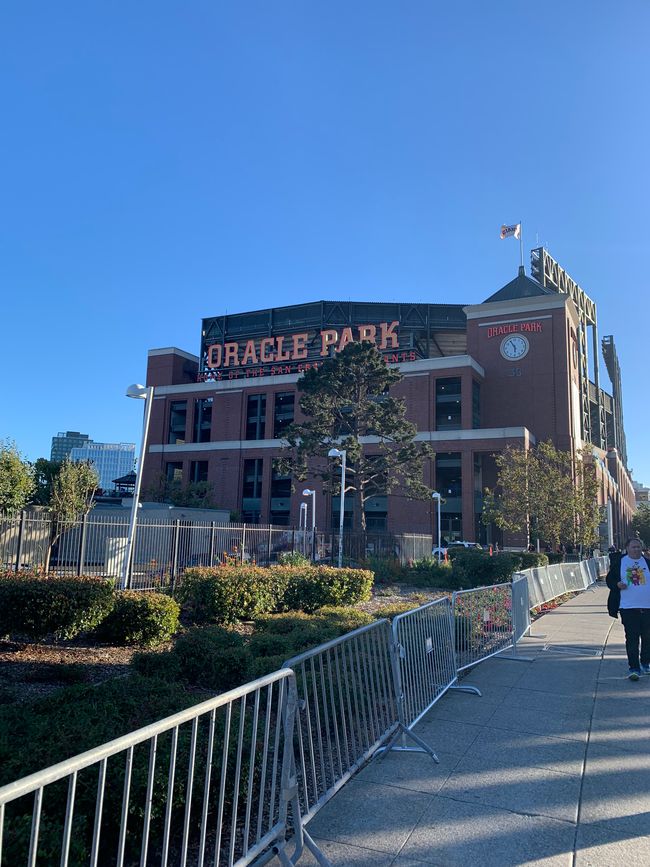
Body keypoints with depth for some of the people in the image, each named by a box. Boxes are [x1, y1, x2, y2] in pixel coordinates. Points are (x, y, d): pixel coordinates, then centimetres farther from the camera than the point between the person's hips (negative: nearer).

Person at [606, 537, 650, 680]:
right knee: (632, 639, -4)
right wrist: (617, 584, -15)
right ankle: (633, 668, 0)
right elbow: (610, 579, 6)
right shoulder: (619, 562, 1)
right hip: (628, 607, -3)